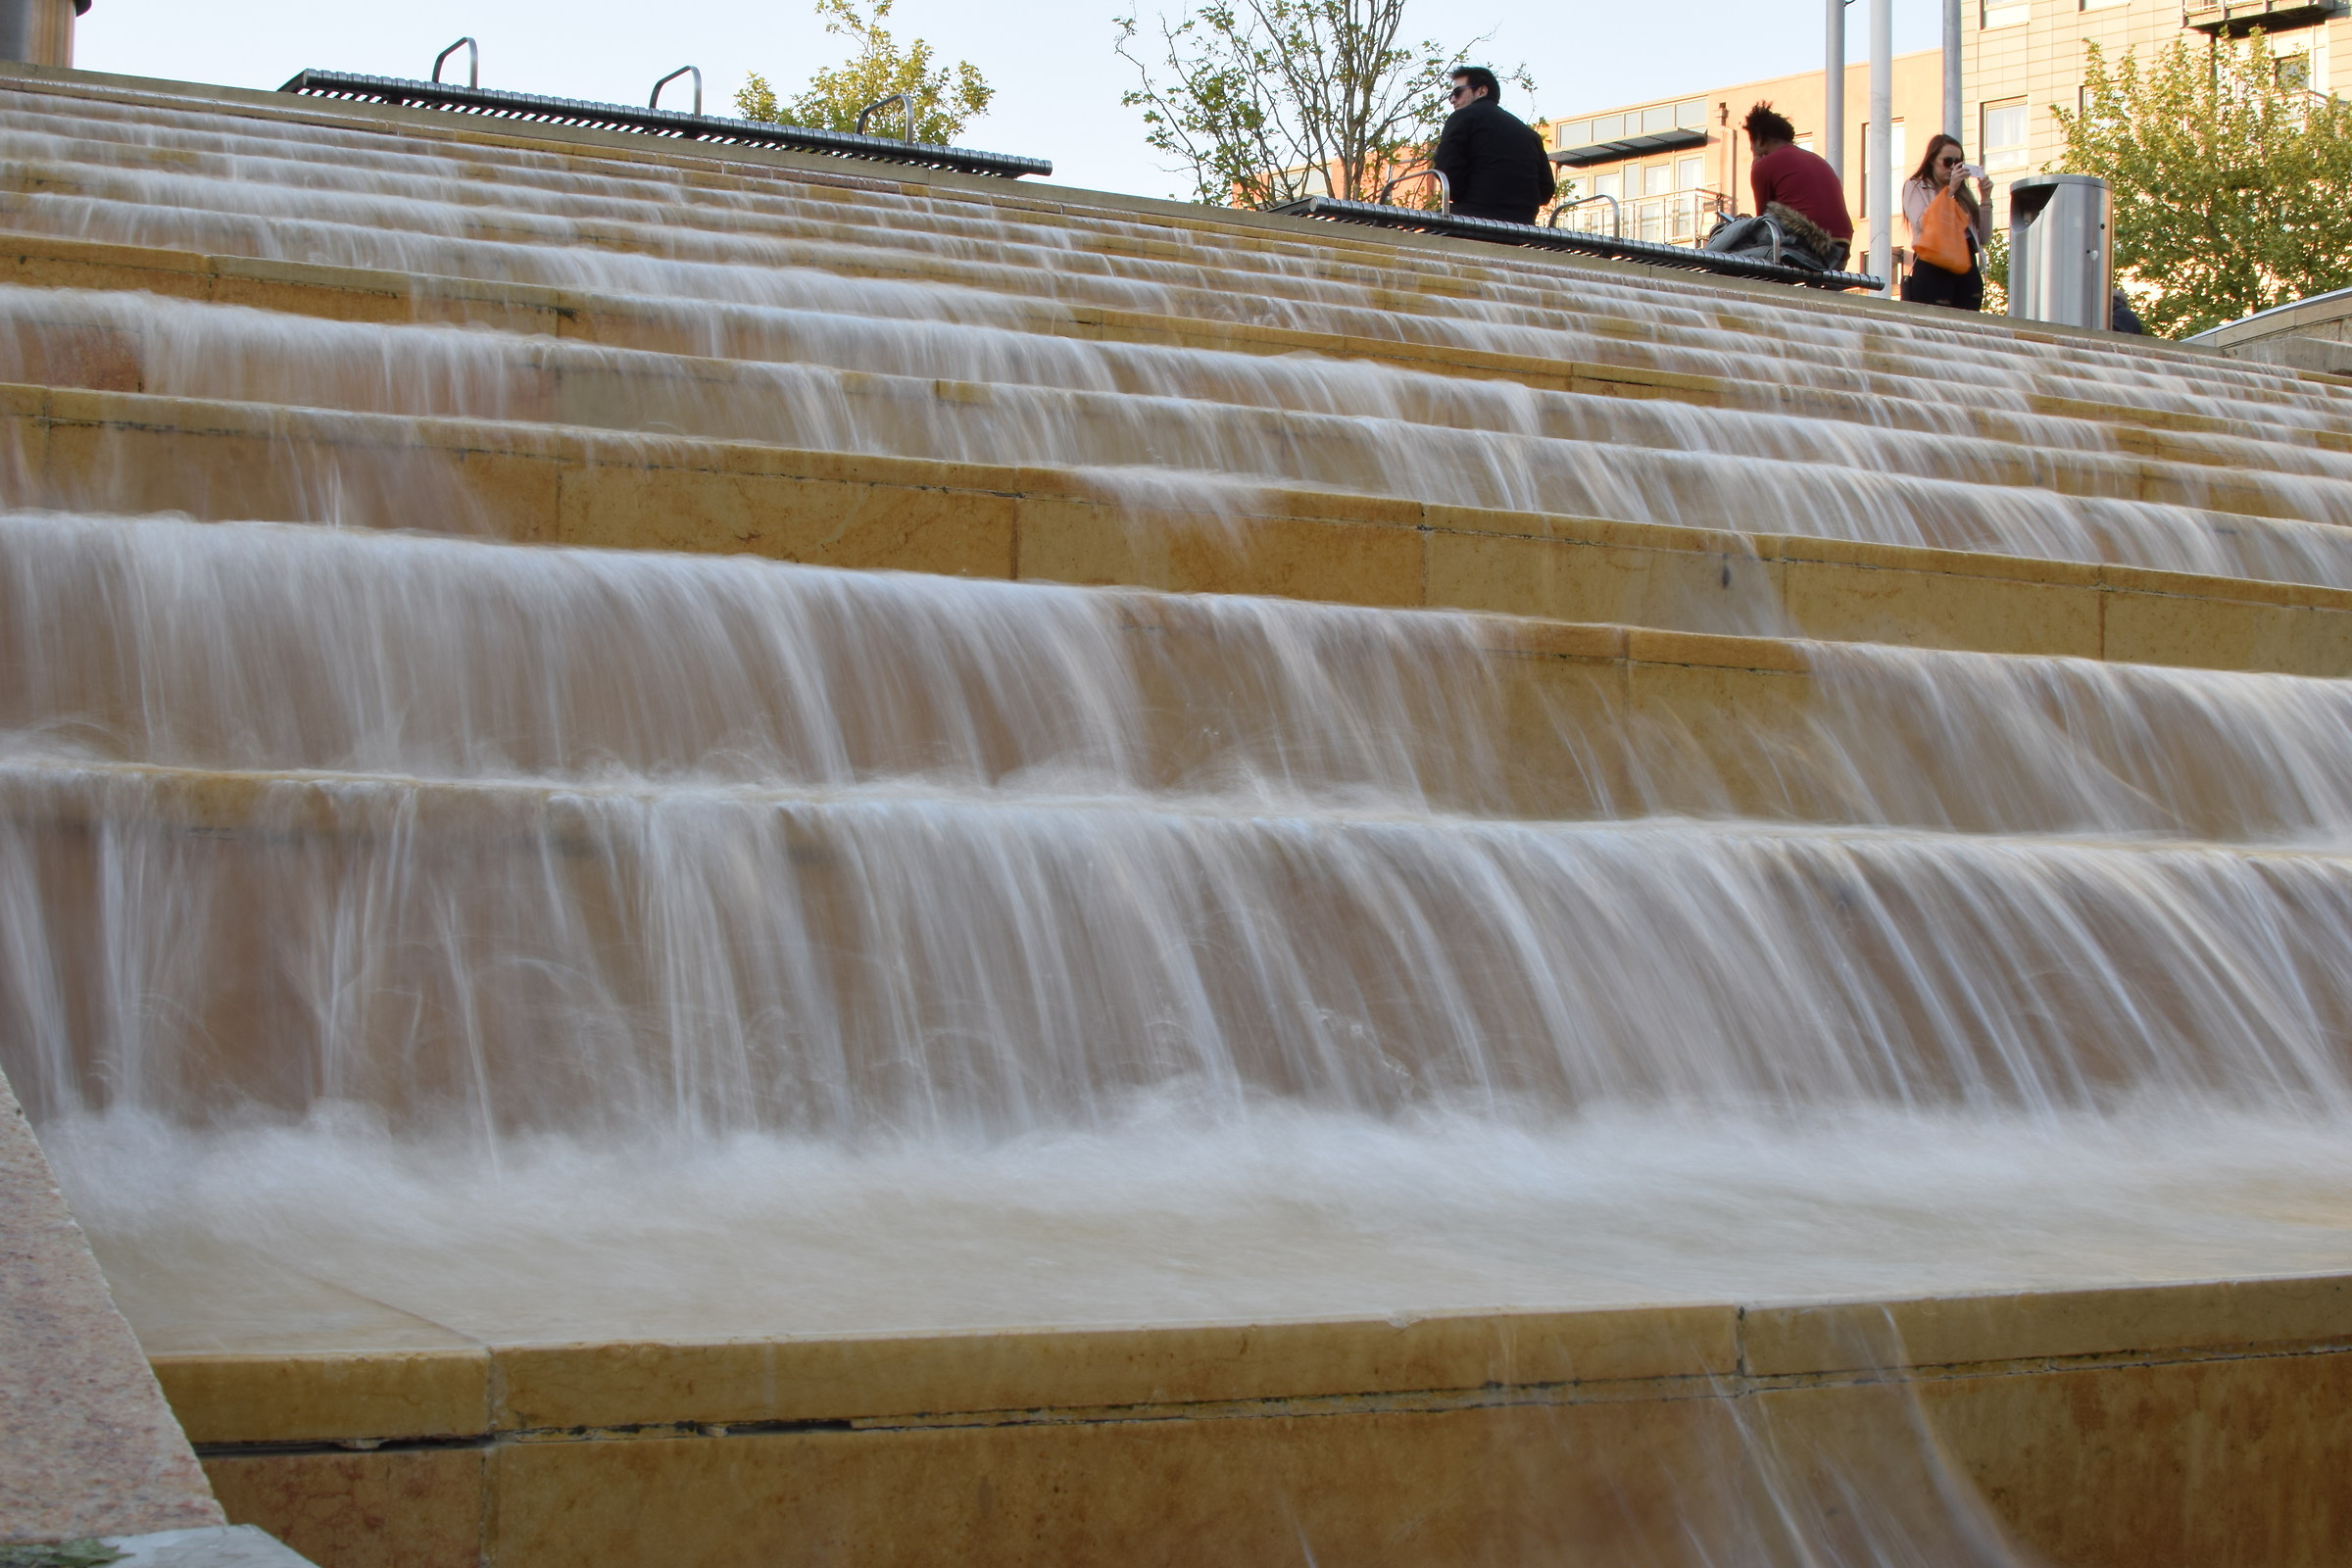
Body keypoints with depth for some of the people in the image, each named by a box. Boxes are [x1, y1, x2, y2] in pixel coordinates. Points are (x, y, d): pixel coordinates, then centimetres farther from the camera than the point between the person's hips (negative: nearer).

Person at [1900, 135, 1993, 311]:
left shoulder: (1964, 193, 21)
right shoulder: (1915, 187, 9)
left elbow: (1984, 237, 17)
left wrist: (1985, 199, 7)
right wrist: (1949, 191, -11)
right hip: (1934, 269, -5)